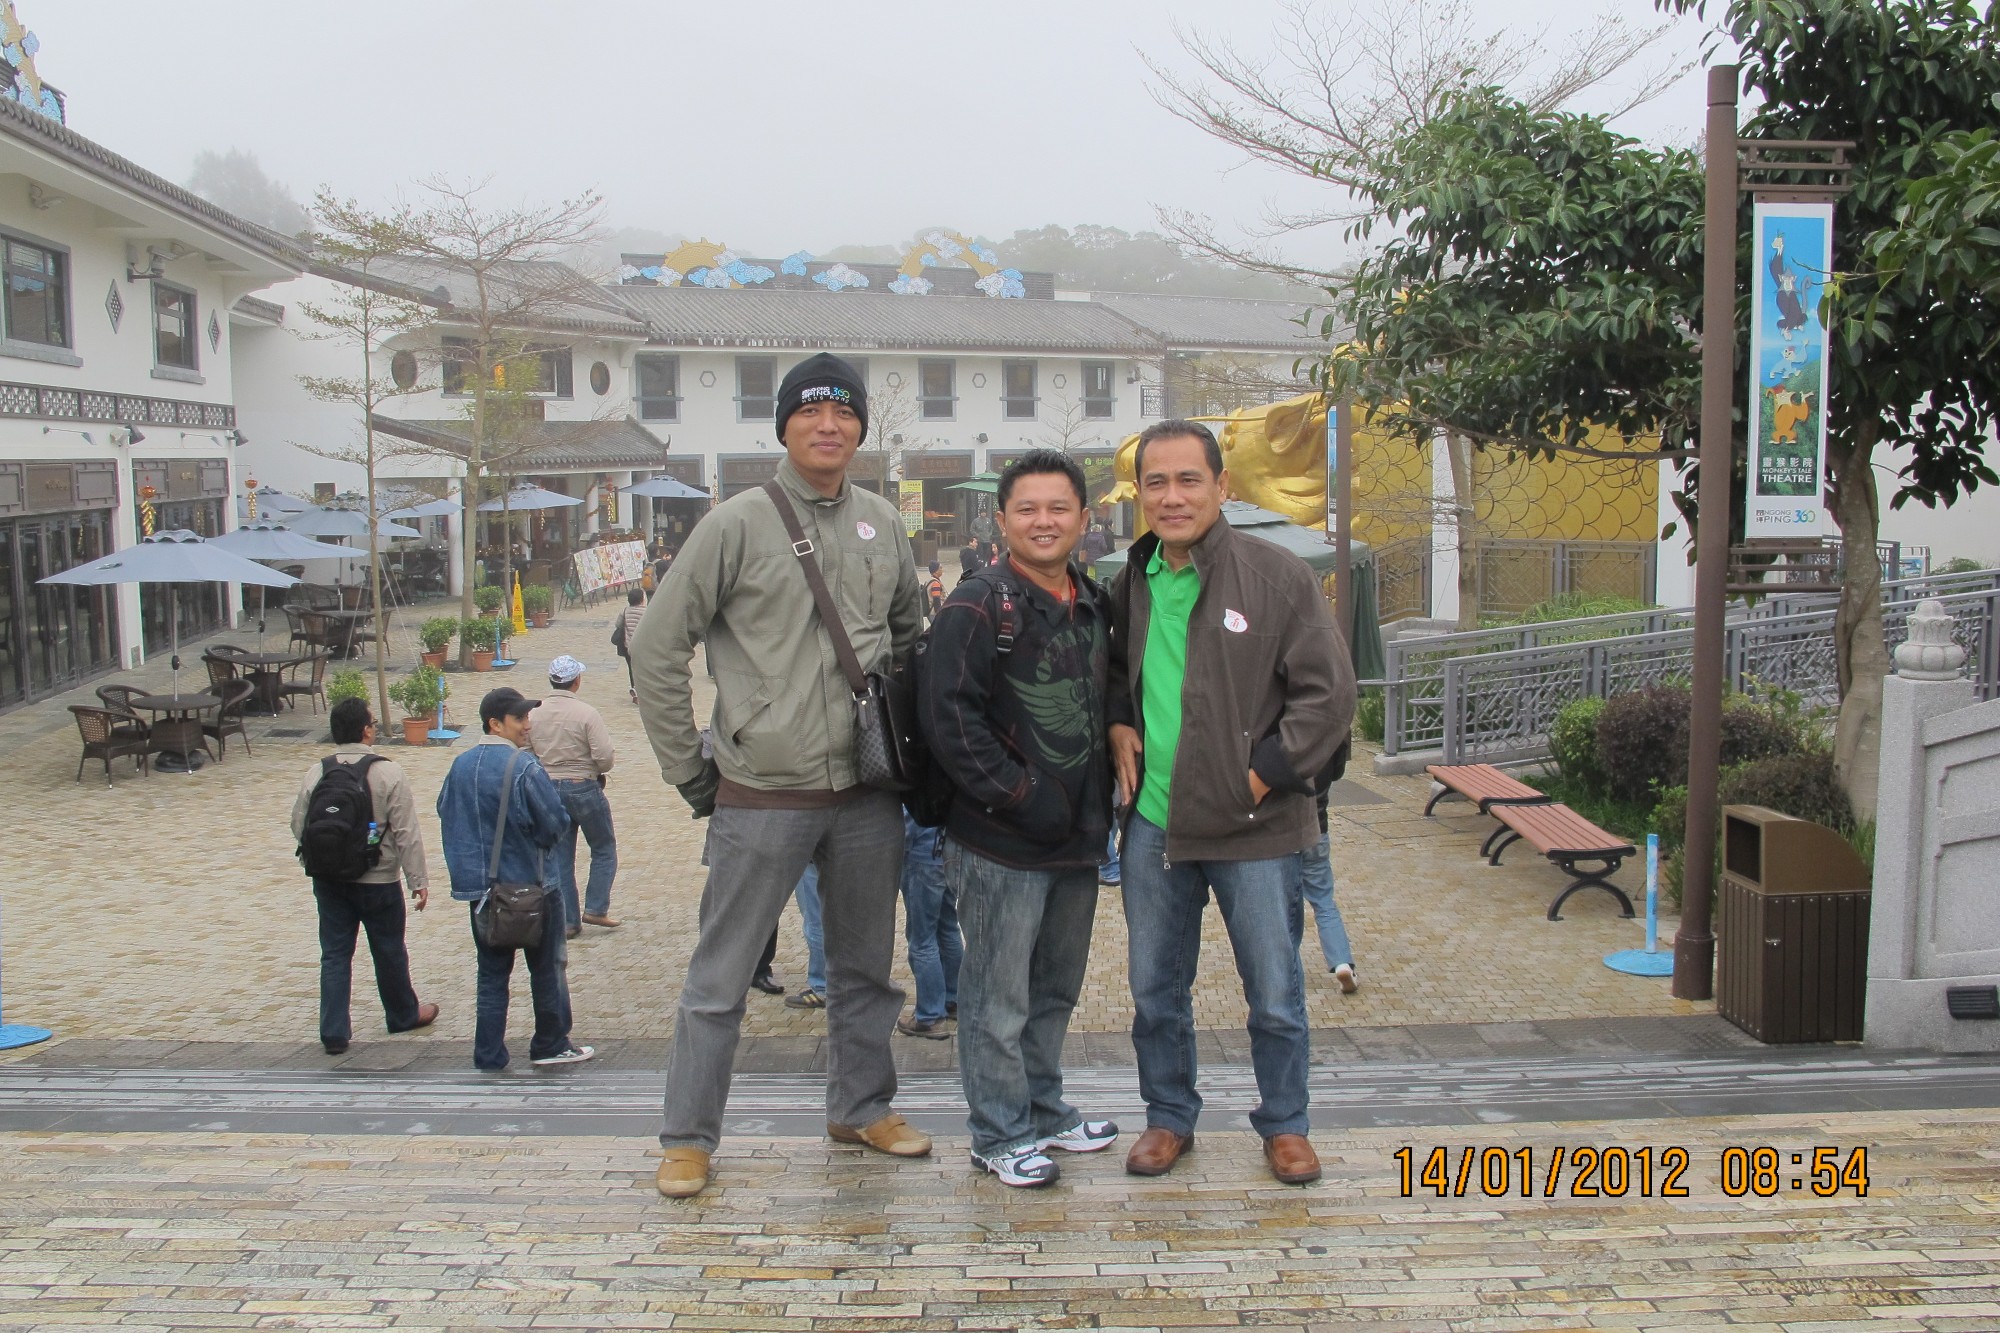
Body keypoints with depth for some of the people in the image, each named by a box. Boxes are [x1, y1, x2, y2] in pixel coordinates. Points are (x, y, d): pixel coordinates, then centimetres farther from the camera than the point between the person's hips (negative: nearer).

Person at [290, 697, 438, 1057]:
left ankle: (333, 1031, 8)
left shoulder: (315, 774, -2)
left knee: (334, 954, 9)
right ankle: (404, 1015, 31)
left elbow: (298, 826, 5)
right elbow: (407, 832, -14)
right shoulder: (387, 773, -14)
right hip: (378, 882, -3)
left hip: (328, 880, 3)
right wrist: (419, 880, -8)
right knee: (389, 951, 13)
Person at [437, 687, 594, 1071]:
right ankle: (551, 1045, 19)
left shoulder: (460, 766, 1)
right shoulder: (523, 766, -18)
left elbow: (445, 815, 11)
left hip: (478, 886, 6)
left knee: (491, 973, 13)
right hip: (529, 884, -5)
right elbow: (555, 823, -15)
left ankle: (488, 1054, 14)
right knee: (547, 967, 10)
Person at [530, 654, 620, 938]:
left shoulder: (534, 714, -2)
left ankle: (568, 920, 13)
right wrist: (598, 768, 4)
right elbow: (605, 758, -19)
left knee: (560, 857, 11)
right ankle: (595, 908, 8)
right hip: (584, 788, -4)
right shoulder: (587, 714, -15)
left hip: (548, 789, 4)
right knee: (604, 849, 14)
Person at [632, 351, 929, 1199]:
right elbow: (659, 648, -5)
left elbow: (911, 635, 22)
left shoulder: (882, 524, 7)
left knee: (866, 968, 17)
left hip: (869, 792, 5)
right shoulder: (738, 524, -7)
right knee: (720, 977, 3)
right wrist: (687, 769, -4)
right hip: (763, 795, -4)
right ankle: (687, 1137, 16)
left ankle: (863, 1108, 33)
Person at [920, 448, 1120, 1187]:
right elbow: (948, 716, -19)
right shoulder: (978, 606, -12)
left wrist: (1100, 803, 12)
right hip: (1002, 844, -8)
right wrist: (1022, 798, -20)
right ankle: (1000, 1134, 16)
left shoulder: (1094, 605, 12)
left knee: (1056, 988, 20)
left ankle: (1045, 1109, 36)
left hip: (1077, 837, 8)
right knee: (999, 999, 2)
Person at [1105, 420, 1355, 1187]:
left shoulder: (1278, 578, -10)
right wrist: (1118, 725, 4)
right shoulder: (1133, 583, 6)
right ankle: (1169, 1117, 34)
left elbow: (1328, 691, -10)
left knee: (1275, 993, 9)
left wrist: (1264, 774, -14)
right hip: (1153, 824, 4)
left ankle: (1284, 1125, 29)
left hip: (1254, 826, -4)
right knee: (1155, 990, 15)